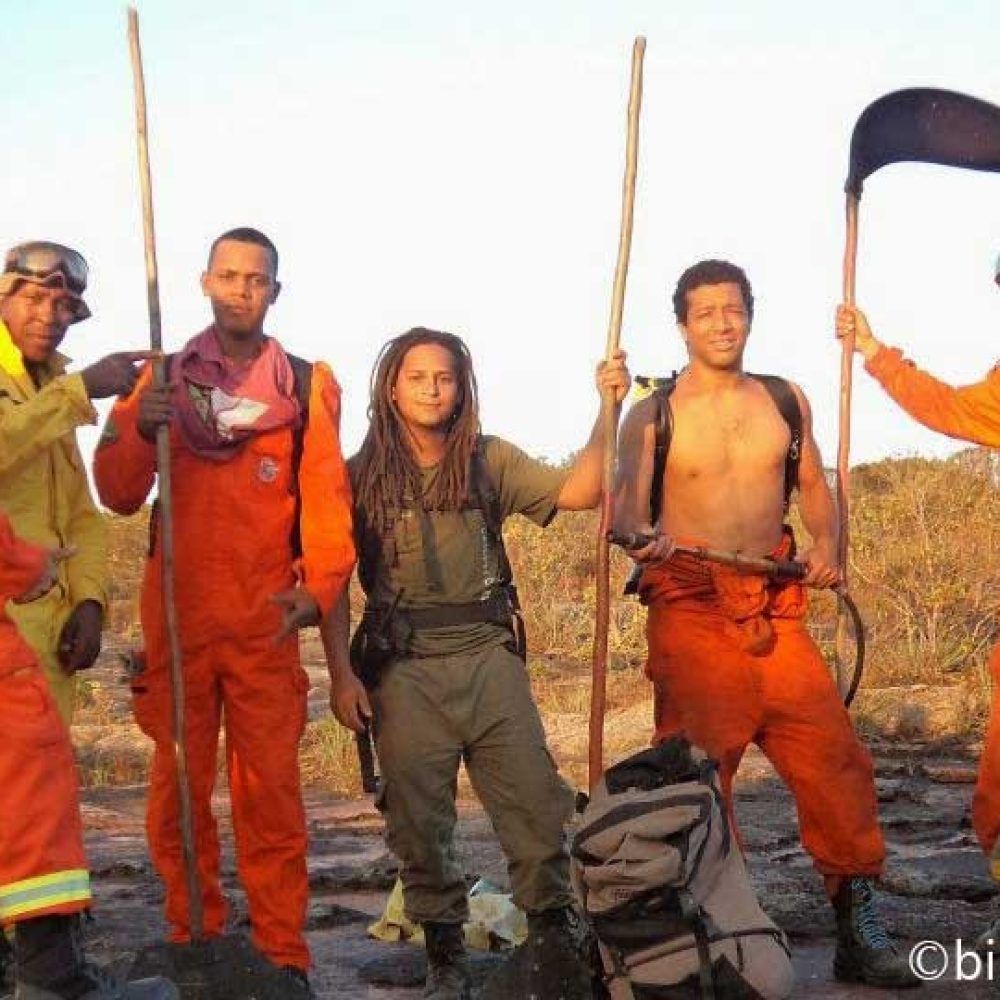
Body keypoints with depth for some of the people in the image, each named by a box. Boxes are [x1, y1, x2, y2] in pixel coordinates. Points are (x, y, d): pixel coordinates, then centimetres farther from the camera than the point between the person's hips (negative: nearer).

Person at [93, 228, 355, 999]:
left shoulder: (307, 385, 6)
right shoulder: (163, 377, 11)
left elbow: (326, 498, -4)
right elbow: (120, 496, 3)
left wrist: (319, 586, -21)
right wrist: (134, 428, -17)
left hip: (265, 621, -2)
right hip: (176, 617, 2)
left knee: (271, 791, -3)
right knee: (180, 785, 7)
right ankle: (192, 938, 19)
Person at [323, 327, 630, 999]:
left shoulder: (490, 461, 7)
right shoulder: (362, 475, 3)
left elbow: (579, 493, -4)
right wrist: (342, 675, -5)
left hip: (489, 652, 1)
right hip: (404, 665, -1)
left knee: (536, 801, -4)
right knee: (418, 818, 4)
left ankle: (556, 943, 12)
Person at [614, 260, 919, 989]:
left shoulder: (786, 400, 12)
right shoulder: (653, 415, 2)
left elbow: (813, 485, 20)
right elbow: (627, 504, -6)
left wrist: (826, 542, 1)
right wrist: (646, 537, -29)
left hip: (776, 608, 3)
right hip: (691, 608, -3)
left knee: (834, 754, -3)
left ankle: (859, 928, 9)